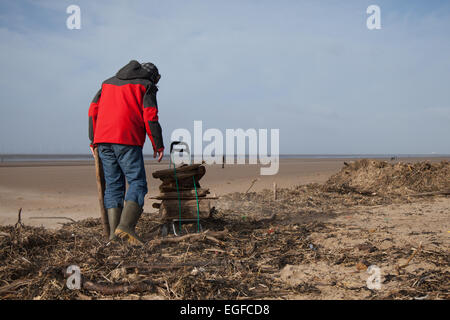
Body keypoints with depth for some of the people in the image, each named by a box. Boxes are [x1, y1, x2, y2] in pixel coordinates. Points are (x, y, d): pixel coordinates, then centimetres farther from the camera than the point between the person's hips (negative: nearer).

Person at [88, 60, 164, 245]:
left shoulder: (108, 82, 27)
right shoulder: (146, 86, 10)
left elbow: (93, 110, 18)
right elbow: (150, 116, -3)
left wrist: (93, 140, 20)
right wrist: (158, 145, 1)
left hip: (103, 140, 6)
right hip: (127, 140, -6)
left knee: (113, 185, 9)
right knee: (137, 183, -4)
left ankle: (114, 230, 2)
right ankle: (126, 226, -21)